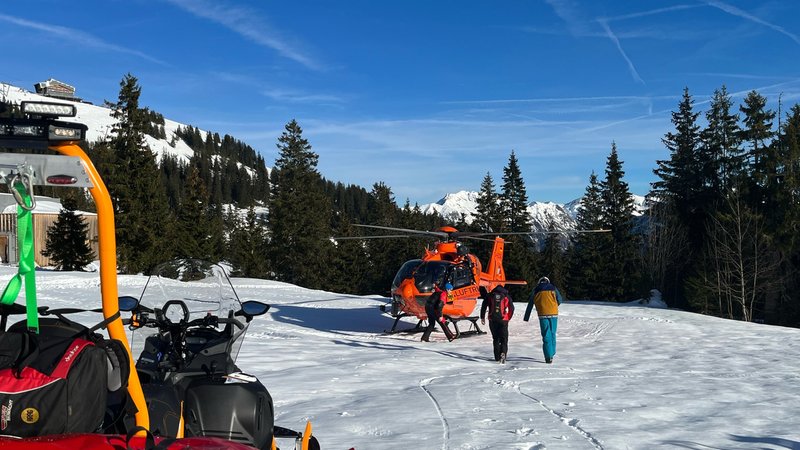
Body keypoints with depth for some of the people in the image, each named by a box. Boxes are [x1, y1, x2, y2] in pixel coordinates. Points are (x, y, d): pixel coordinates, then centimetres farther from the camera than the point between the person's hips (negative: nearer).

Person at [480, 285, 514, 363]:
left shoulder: (490, 296, 9)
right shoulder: (506, 297, 7)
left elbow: (483, 306, 4)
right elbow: (511, 308, 1)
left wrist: (482, 317, 8)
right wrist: (508, 318, 10)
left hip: (492, 320, 1)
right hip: (503, 320, -1)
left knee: (495, 338, 14)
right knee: (504, 339, 2)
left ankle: (497, 357, 13)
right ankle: (503, 353, -23)